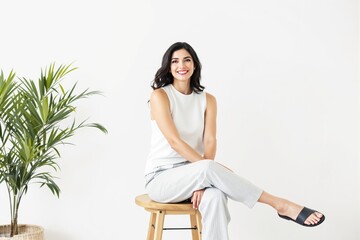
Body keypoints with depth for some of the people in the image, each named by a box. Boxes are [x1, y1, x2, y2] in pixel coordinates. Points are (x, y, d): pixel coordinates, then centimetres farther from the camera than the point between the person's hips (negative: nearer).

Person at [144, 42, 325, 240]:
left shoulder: (207, 100, 7)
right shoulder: (159, 96, -6)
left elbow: (210, 141, -6)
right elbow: (174, 141, -17)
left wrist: (201, 180, -22)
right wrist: (207, 169, -27)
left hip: (191, 175, 4)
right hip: (161, 179, -3)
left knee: (214, 197, -33)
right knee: (208, 168, -35)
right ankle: (280, 205, -30)